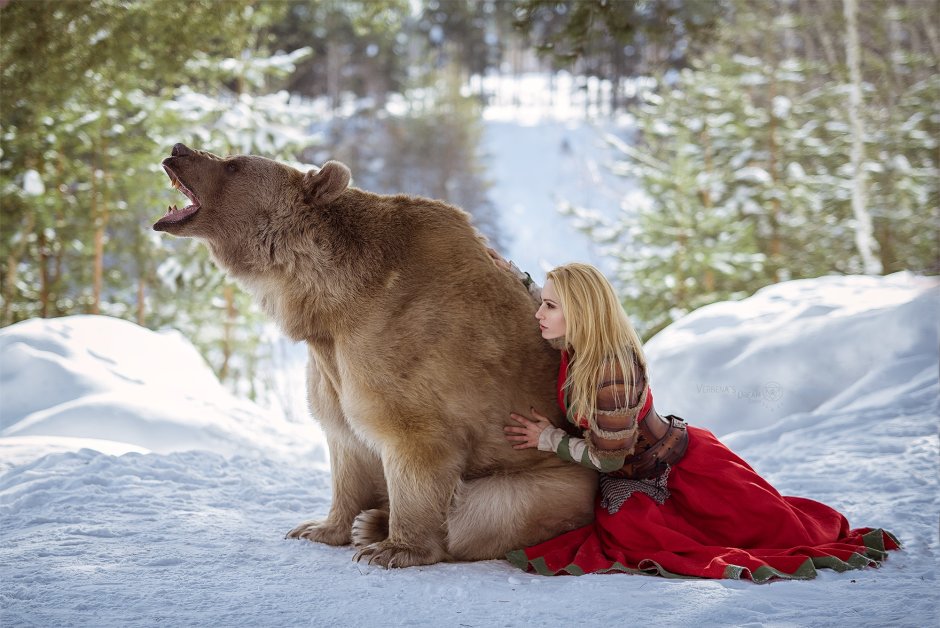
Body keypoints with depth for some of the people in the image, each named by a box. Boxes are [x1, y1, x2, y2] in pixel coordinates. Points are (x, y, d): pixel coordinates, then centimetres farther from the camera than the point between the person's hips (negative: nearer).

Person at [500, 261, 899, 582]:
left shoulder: (611, 370, -33)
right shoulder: (574, 349, -9)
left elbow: (609, 456, -26)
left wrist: (548, 438, -17)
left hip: (683, 466, -8)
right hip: (634, 480, 8)